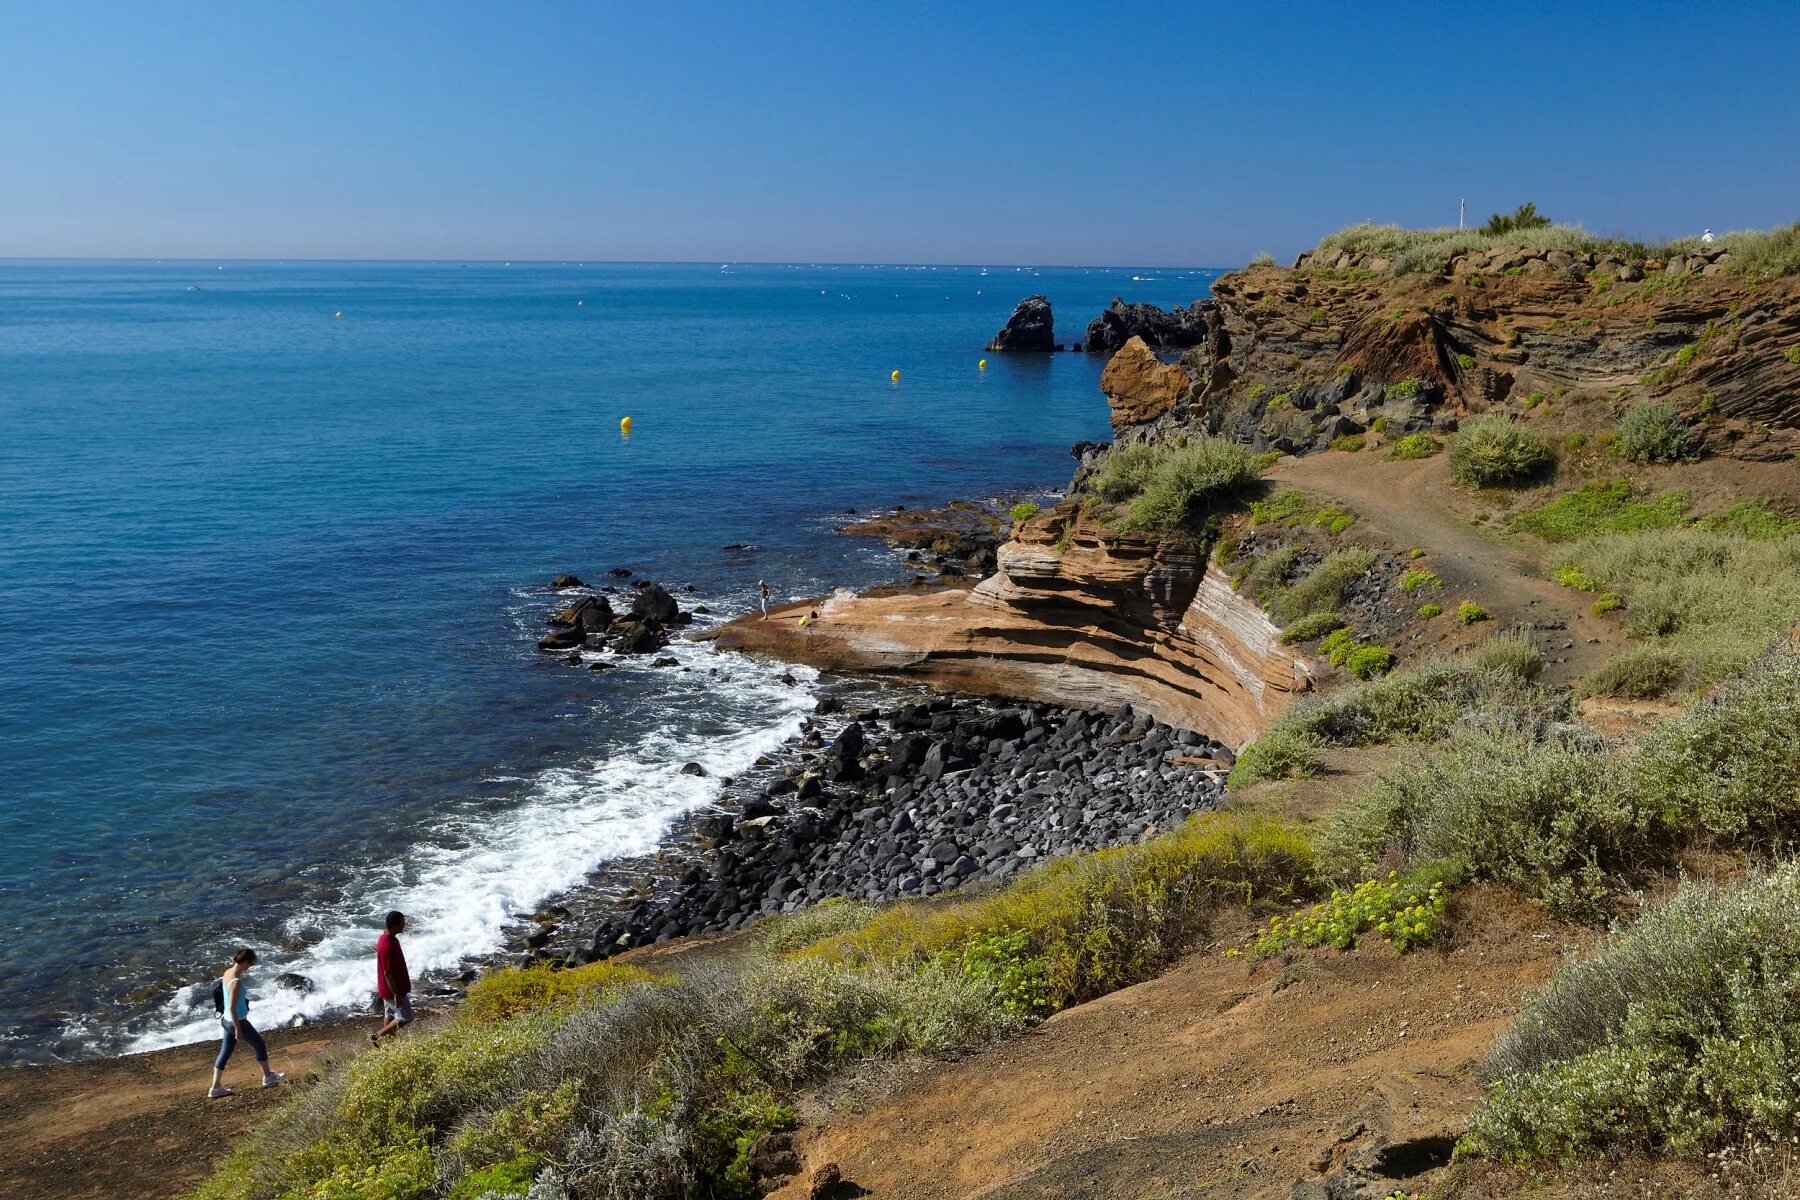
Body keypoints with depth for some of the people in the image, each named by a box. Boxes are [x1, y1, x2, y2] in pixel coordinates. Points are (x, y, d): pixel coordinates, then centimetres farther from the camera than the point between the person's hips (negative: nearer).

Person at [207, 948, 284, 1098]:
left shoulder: (228, 972, -1)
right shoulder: (236, 982, -29)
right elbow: (232, 1008, -26)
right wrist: (238, 1028, -19)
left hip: (227, 1019, 8)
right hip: (237, 1021, -8)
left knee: (225, 1052, 16)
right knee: (259, 1044, 12)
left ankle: (215, 1088, 20)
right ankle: (268, 1077, 28)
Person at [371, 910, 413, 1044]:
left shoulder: (387, 938, -1)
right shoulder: (388, 946, -32)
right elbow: (388, 973, -27)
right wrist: (396, 995, -21)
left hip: (388, 988, 9)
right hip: (393, 989, -9)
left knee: (390, 1015, 20)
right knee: (406, 1017, 3)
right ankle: (377, 1036, 10)